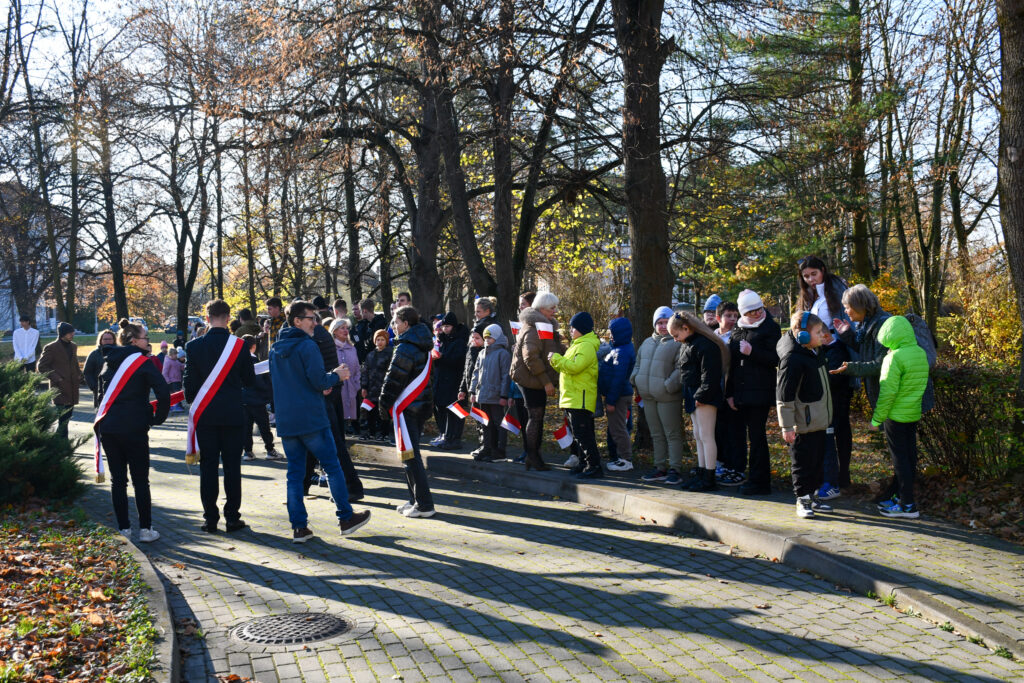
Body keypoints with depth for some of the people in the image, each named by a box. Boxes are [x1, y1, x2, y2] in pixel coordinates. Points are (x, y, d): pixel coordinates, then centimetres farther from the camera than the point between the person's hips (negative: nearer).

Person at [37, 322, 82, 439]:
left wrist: (79, 375, 13)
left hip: (72, 389, 6)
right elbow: (42, 367, -5)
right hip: (60, 388, -6)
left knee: (67, 417, 9)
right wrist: (56, 378, -13)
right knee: (63, 418, -13)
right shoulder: (51, 348, -6)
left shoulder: (73, 346, 15)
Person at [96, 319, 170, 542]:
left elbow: (101, 393, 19)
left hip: (108, 429, 5)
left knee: (117, 480, 10)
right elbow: (163, 392, -18)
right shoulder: (143, 363, -7)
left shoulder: (109, 363, 12)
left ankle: (124, 529, 12)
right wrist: (158, 418, -5)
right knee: (141, 480, 3)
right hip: (134, 429, -5)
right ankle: (145, 529, 5)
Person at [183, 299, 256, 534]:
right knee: (232, 466, 4)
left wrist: (192, 402, 17)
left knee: (208, 466, 6)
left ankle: (210, 518, 9)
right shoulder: (239, 345, -6)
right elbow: (249, 380, 2)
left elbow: (189, 381, 2)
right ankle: (232, 517, 7)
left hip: (204, 415, 1)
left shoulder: (194, 346, -3)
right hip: (233, 415, -1)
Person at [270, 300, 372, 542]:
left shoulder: (275, 349, 12)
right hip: (311, 419, -6)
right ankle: (346, 518, 11)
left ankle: (299, 527, 8)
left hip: (286, 421, 7)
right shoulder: (307, 345, -12)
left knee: (295, 472, 9)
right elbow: (319, 381, -17)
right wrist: (337, 376, 3)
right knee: (332, 467, 5)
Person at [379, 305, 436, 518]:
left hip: (407, 407, -9)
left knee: (409, 455, -5)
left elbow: (394, 379, -15)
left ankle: (424, 504, -5)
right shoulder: (423, 345, 12)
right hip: (422, 404, 9)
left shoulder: (405, 348, -17)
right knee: (412, 453, 17)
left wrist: (384, 403, -2)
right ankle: (415, 499, 23)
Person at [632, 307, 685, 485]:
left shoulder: (677, 343, -6)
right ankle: (660, 468, 23)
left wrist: (670, 386, -22)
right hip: (648, 397, 7)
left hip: (668, 398, -7)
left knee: (672, 434, -2)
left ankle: (674, 470, 2)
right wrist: (635, 380, 7)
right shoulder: (647, 343, 17)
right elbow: (638, 364, 24)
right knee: (656, 435, 14)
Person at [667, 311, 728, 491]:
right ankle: (701, 473, 20)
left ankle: (709, 478, -4)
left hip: (705, 397, -10)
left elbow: (709, 374, -19)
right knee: (698, 436, 13)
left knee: (706, 436, -7)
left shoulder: (705, 344, -15)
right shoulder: (687, 345, 16)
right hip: (693, 396, 10)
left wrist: (702, 396, -20)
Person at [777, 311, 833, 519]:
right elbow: (784, 395, -20)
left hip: (819, 420, 9)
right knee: (803, 461, 1)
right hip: (803, 423, -9)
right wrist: (787, 426, -20)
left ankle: (813, 496, 28)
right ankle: (802, 500, 12)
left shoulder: (814, 351, 6)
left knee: (817, 459, 16)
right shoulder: (793, 359, -21)